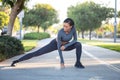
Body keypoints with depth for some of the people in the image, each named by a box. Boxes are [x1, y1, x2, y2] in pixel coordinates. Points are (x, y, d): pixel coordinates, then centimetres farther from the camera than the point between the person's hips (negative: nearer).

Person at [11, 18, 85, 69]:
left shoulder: (73, 28, -28)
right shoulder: (60, 32, -37)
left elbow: (75, 40, -14)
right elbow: (59, 47, -30)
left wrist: (65, 46, -28)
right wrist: (62, 62, -28)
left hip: (65, 45, 4)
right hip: (55, 44, -3)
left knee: (78, 44, -23)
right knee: (37, 53, -12)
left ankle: (78, 63, -8)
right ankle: (17, 61, -8)